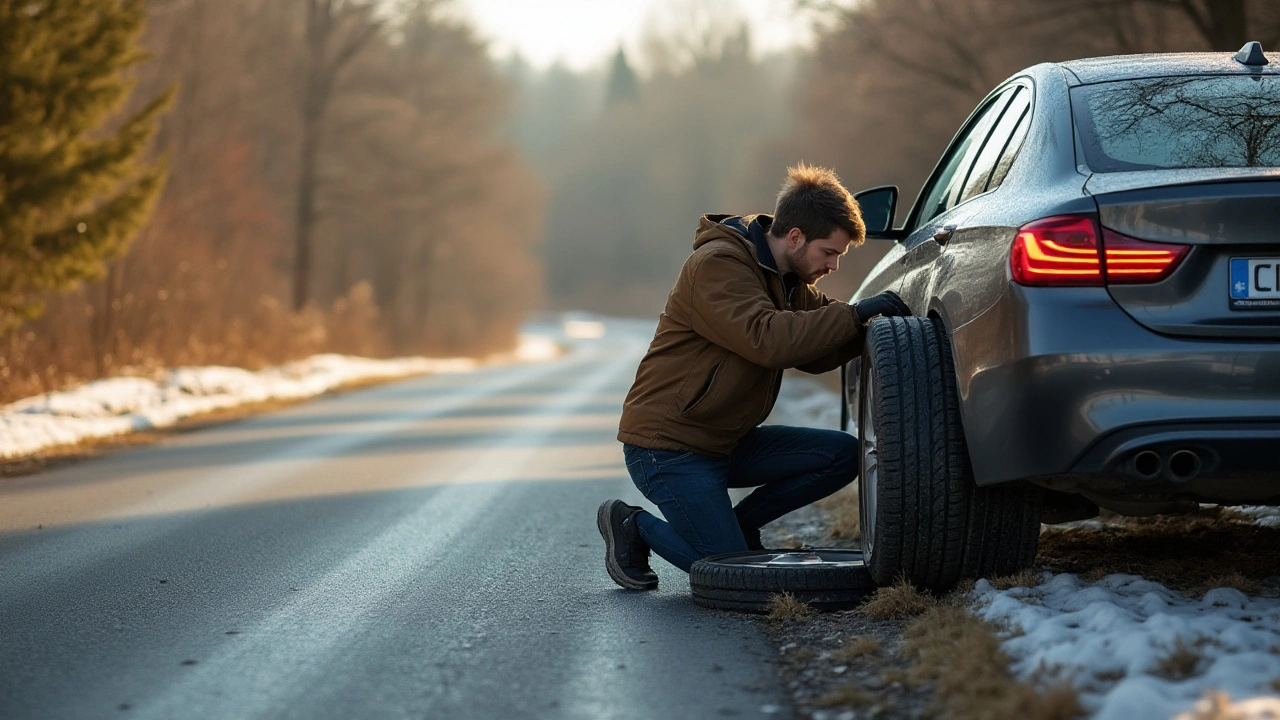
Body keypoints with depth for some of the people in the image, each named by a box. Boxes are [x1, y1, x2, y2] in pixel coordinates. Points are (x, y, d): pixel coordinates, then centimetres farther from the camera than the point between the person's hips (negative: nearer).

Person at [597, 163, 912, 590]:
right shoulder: (717, 265, -21)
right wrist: (854, 315, -31)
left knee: (843, 455, -4)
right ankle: (632, 525, 7)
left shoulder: (787, 277, 9)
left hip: (727, 441, 9)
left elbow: (812, 353, 9)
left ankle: (737, 523, 8)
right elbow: (766, 339, -34)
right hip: (668, 448, -9)